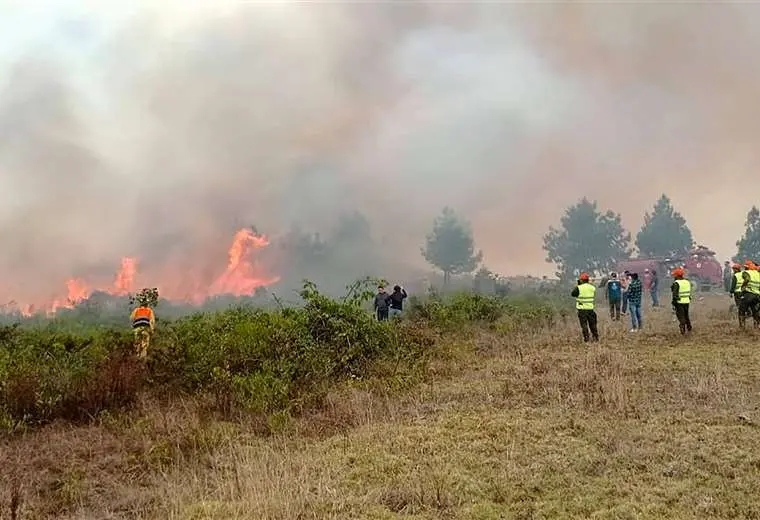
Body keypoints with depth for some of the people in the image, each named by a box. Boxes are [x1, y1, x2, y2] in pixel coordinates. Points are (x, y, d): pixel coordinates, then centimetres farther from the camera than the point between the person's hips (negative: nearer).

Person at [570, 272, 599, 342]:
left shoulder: (579, 288, -12)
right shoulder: (592, 288, 4)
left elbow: (572, 294, 0)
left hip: (582, 308, -4)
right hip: (590, 308, 4)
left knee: (584, 324, 1)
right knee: (592, 324, 16)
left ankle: (586, 338, -3)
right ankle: (595, 337, 22)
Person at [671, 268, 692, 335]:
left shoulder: (676, 283, -15)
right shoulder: (687, 282, 8)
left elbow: (675, 294, -18)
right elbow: (690, 293, 14)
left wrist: (674, 303, -13)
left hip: (679, 302, -7)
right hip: (687, 302, 7)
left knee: (681, 317, -2)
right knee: (686, 316, 19)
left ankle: (683, 331, -7)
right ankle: (689, 330, 24)